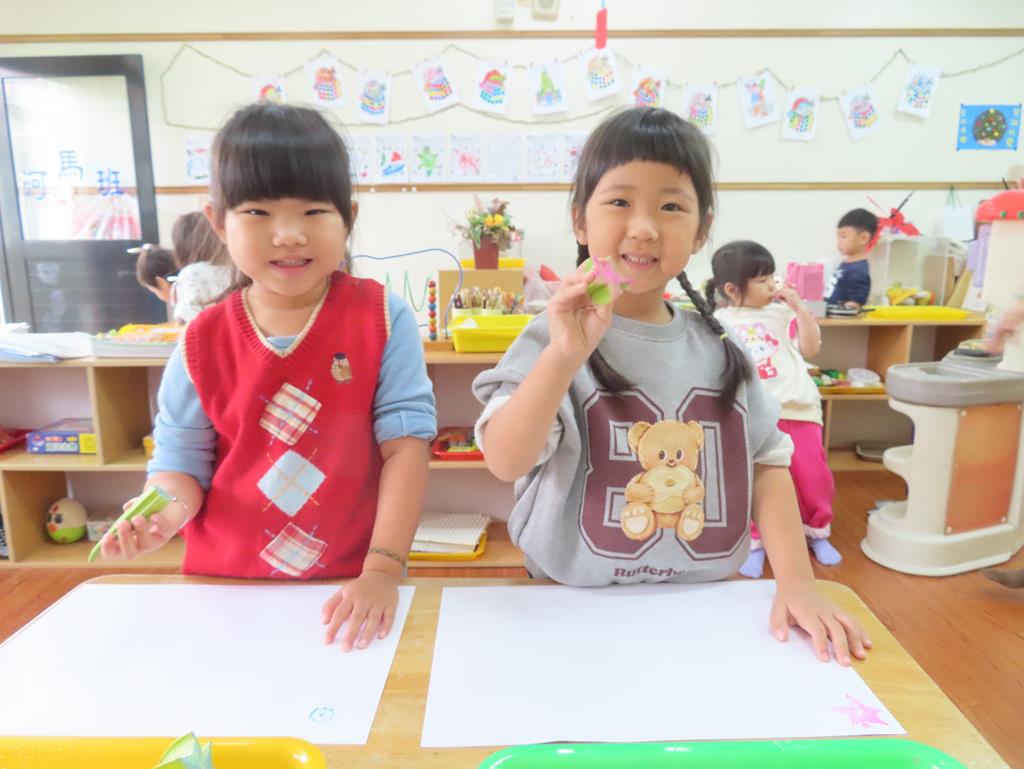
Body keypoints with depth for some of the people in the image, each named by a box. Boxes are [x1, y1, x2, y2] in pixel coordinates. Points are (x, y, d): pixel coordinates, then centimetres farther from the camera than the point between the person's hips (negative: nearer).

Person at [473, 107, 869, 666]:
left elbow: (766, 461, 6)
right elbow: (504, 462, -18)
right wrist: (566, 355, -30)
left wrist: (796, 581, -3)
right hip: (576, 608, -4)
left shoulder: (719, 348, 4)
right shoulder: (557, 338, -8)